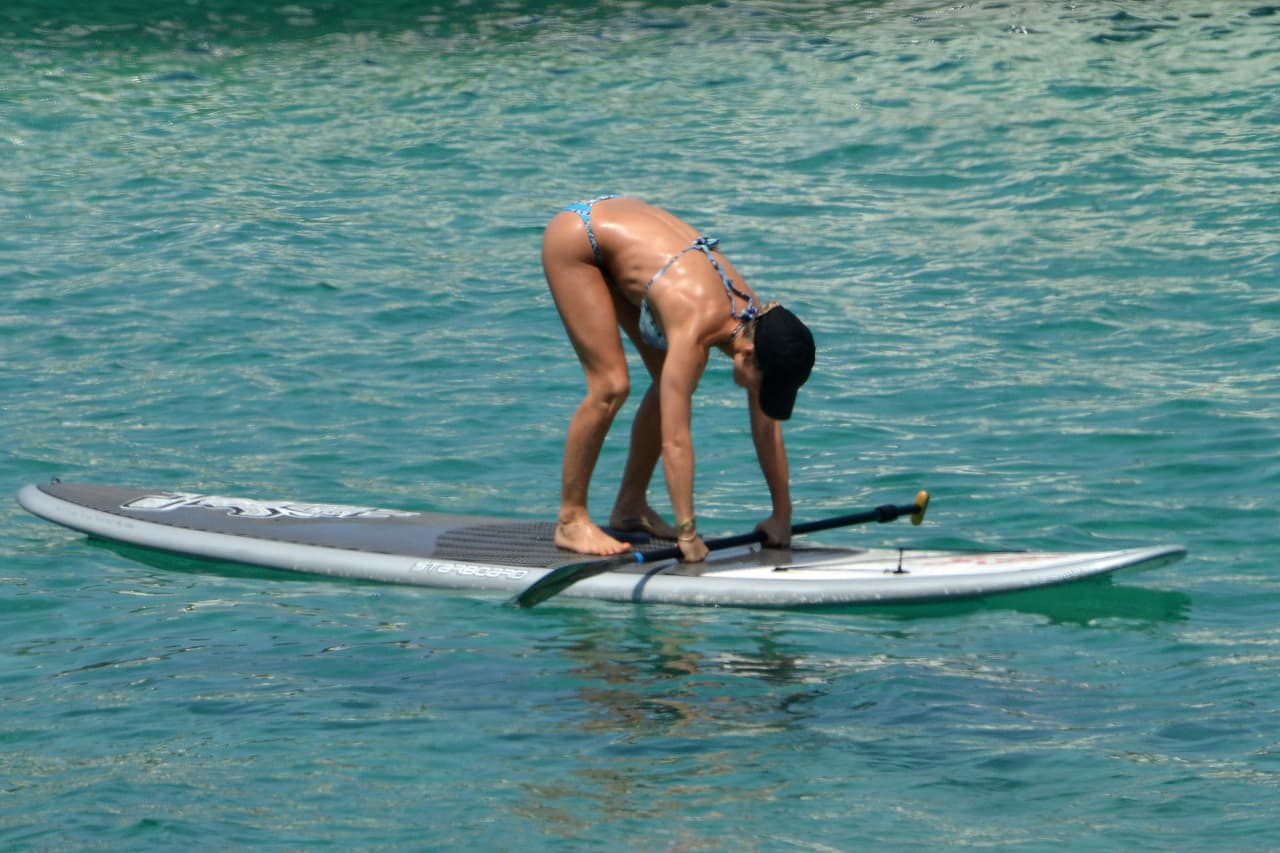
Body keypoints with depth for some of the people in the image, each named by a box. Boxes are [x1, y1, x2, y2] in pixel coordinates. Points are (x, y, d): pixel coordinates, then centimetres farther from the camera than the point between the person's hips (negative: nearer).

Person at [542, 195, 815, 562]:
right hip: (574, 240, -8)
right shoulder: (695, 328, -36)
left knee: (671, 384, 2)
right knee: (611, 386, -16)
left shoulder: (756, 321, -15)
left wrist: (782, 516, -1)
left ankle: (630, 507, 16)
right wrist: (687, 534, -37)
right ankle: (570, 520, -5)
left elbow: (768, 427, -4)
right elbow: (675, 440, -37)